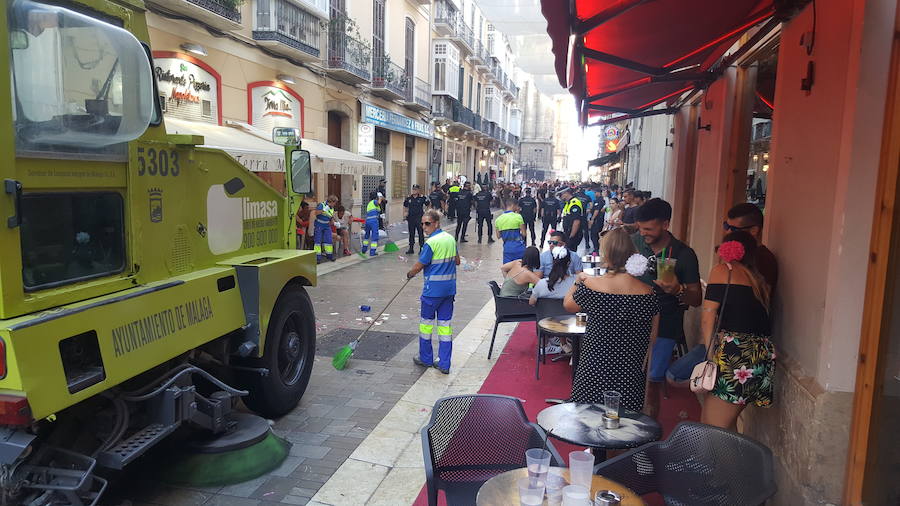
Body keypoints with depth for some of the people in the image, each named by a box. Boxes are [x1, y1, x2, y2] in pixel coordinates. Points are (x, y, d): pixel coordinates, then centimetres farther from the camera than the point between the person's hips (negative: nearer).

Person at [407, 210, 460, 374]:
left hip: (433, 288, -7)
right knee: (445, 324, 9)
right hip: (450, 288, 7)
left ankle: (426, 358, 23)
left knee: (426, 321, 11)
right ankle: (444, 364, 12)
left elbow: (418, 266, -11)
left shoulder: (431, 242, -16)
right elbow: (457, 261, 16)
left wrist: (410, 274, 7)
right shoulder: (451, 238, 6)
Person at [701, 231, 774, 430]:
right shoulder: (760, 280, 24)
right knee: (728, 425, 19)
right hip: (764, 355, 8)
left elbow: (708, 316, -5)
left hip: (735, 352, -8)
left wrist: (710, 354, -5)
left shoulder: (722, 270, 4)